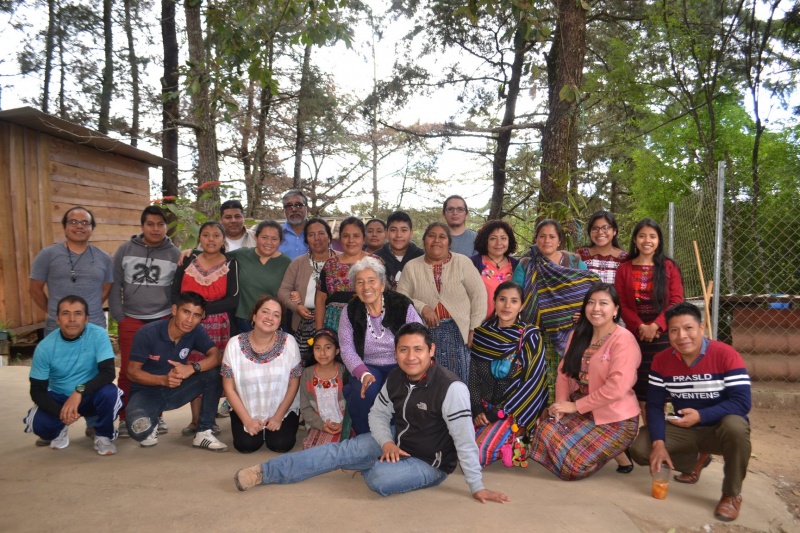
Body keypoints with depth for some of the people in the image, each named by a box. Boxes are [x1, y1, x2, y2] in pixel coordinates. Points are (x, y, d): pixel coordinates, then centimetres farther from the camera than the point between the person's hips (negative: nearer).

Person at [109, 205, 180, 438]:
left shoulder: (175, 254, 2)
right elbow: (114, 285, 4)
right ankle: (124, 418, 15)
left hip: (163, 320, 0)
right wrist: (118, 316, -2)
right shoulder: (125, 250, 3)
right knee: (127, 371, 2)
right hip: (130, 320, 0)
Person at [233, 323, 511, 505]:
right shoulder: (396, 378, -7)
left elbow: (465, 441, -26)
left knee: (380, 478, -31)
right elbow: (378, 414, 3)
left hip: (430, 463, -6)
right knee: (338, 451, -9)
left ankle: (364, 467, 6)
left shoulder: (451, 388, -30)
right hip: (397, 442, 6)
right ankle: (264, 472, -1)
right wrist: (387, 443, -15)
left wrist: (477, 487, -22)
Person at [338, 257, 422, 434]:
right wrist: (364, 374, -21)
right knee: (365, 391, -31)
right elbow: (348, 351, -3)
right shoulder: (350, 312, -1)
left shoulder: (403, 306, -8)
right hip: (367, 368, 2)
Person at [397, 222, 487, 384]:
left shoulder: (463, 262, 2)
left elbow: (478, 295, 1)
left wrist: (474, 328, -4)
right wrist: (421, 307, -14)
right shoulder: (411, 267, 6)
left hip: (458, 331, -1)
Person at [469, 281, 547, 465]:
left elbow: (533, 382, -13)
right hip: (485, 407, 5)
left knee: (480, 453, -23)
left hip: (514, 411, -4)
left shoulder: (529, 335, -8)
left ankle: (515, 443, 7)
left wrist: (499, 411, -16)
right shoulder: (481, 333, 2)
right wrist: (477, 409, -10)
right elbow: (473, 376, 4)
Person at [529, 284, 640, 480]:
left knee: (571, 463, -19)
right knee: (545, 432, -11)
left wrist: (575, 406, -20)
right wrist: (561, 403, -12)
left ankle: (616, 452, 8)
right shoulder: (579, 335, 8)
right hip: (581, 411, 7)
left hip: (614, 419, -7)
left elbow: (617, 387, -25)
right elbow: (565, 372, 5)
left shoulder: (623, 340, -16)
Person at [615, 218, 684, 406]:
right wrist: (641, 326, -14)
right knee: (640, 390, 3)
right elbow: (622, 304, 1)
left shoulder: (669, 267, 4)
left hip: (663, 336, -1)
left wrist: (655, 325, -16)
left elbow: (676, 302, -4)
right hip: (635, 335, 1)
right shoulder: (624, 269, 6)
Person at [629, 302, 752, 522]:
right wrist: (659, 443, -20)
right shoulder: (661, 360, -7)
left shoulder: (726, 355, -19)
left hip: (720, 428, -4)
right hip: (683, 429, 4)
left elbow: (742, 403, -23)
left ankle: (732, 495, -12)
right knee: (639, 449, -14)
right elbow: (654, 404, -7)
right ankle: (696, 460, 16)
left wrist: (700, 416, -33)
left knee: (735, 426, -38)